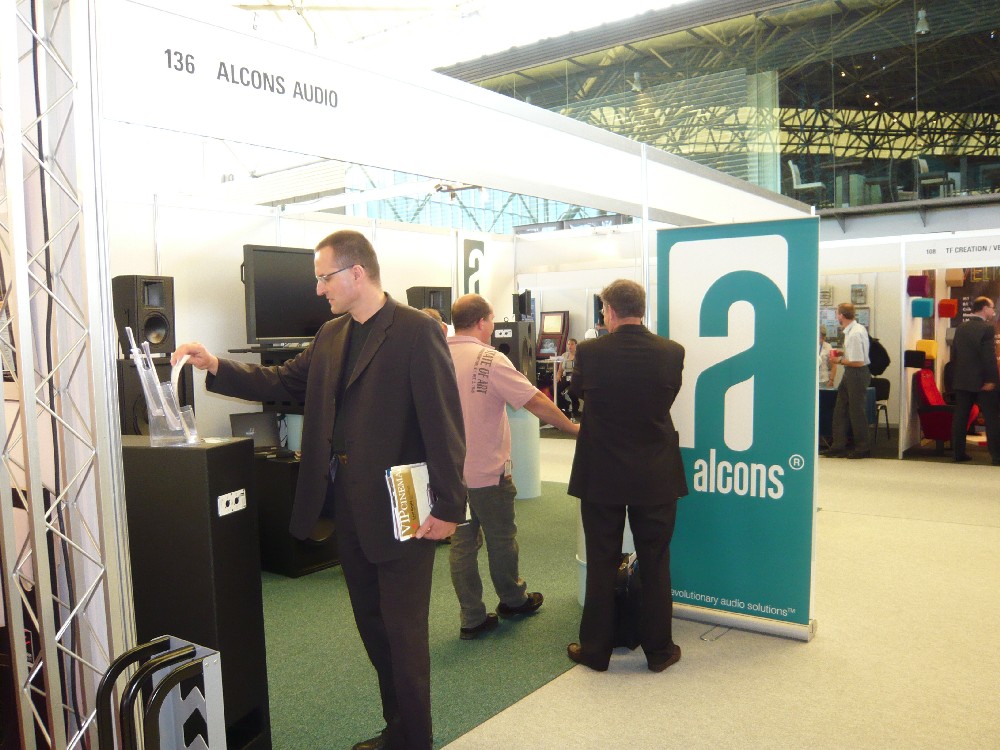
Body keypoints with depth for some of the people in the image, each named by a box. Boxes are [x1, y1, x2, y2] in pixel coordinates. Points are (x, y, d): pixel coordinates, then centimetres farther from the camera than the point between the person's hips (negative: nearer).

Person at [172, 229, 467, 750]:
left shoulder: (416, 332, -14)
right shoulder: (331, 336, 11)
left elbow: (443, 422, -17)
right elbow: (283, 382, 15)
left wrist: (448, 507, -18)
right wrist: (216, 369, 3)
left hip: (400, 509, -8)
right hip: (348, 507, 8)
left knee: (404, 631, 4)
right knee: (372, 625, 19)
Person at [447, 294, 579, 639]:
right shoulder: (490, 359, -16)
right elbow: (535, 401, -15)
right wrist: (573, 427, -2)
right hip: (487, 470, -5)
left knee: (462, 540, 10)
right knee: (501, 538, 14)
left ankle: (472, 618, 16)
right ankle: (513, 600, 33)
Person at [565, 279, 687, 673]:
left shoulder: (590, 352, -13)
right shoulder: (672, 352, -9)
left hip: (601, 476, -1)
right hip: (656, 477, 1)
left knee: (601, 564, 10)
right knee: (655, 564, 13)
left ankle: (595, 649, 22)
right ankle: (658, 650, 24)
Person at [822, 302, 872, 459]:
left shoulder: (855, 334, -23)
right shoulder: (857, 328, 6)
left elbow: (858, 362, -24)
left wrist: (840, 361, -12)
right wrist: (844, 353, 9)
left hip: (857, 374, -10)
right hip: (850, 374, 10)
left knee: (857, 411, 2)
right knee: (840, 409, 12)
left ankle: (863, 448, 15)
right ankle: (838, 446, 18)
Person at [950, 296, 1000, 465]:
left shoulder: (960, 328, 8)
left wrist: (961, 372, 17)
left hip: (961, 380, 6)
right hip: (982, 381, -6)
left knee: (960, 417, 7)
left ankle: (959, 452, 10)